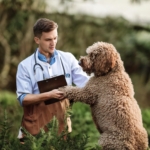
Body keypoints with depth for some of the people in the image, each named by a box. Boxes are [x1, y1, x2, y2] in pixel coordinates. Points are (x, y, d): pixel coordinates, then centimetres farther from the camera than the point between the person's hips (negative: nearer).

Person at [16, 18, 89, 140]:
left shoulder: (68, 59, 5)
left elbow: (86, 83, -1)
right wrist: (49, 95, -18)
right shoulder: (25, 66, -1)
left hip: (61, 120, 2)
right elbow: (23, 99, -7)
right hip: (36, 123, -2)